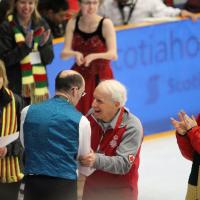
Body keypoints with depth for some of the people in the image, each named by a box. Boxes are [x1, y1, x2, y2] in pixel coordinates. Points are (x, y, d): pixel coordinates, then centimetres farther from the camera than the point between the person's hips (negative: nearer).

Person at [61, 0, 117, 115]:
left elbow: (113, 54, -17)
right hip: (79, 76, 3)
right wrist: (75, 54, -27)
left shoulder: (106, 24, -10)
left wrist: (94, 56, -36)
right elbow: (64, 53, -4)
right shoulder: (73, 23, 0)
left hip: (101, 77, -3)